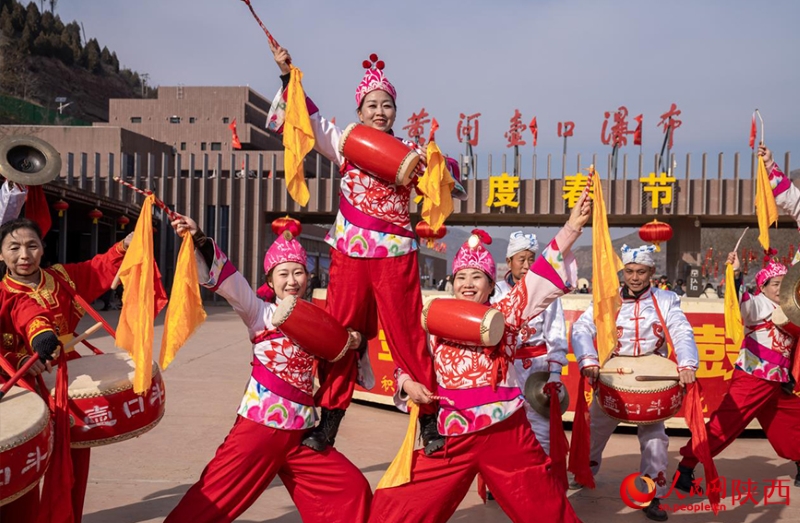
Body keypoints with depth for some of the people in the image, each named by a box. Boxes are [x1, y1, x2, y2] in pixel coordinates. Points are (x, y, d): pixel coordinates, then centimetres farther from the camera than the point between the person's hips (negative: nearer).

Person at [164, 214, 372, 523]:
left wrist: (355, 345, -8)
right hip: (258, 426, -3)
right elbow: (225, 278, -16)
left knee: (354, 491, 5)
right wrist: (198, 240, -29)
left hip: (301, 433, 4)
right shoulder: (261, 314, -2)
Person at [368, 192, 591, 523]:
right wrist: (409, 384, -6)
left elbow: (544, 277, -5)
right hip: (449, 435, 2)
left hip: (503, 430, -2)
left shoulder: (504, 314, 3)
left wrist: (573, 226, -14)